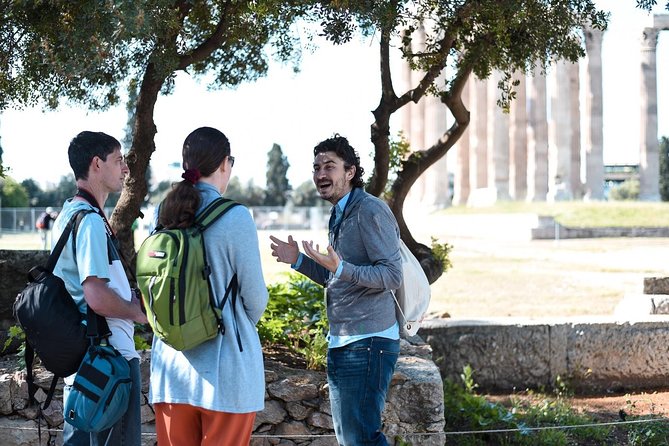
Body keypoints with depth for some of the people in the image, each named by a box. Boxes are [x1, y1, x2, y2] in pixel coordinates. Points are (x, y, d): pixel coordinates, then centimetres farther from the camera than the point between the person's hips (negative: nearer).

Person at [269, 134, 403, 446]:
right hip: (342, 343, 10)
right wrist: (299, 260, 13)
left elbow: (392, 276, -20)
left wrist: (339, 267, -31)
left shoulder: (371, 211, -13)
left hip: (367, 343, -10)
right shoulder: (340, 215, 18)